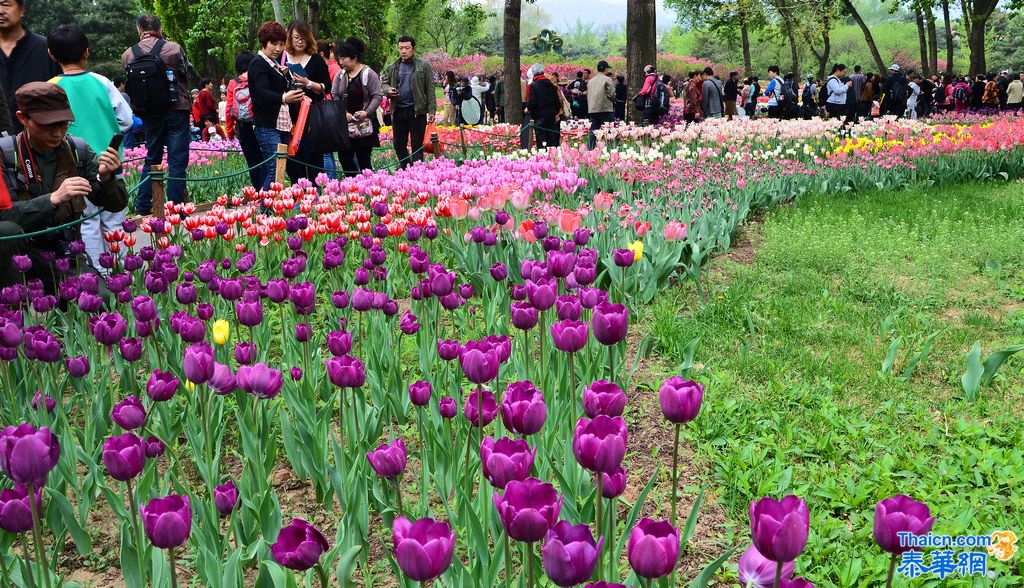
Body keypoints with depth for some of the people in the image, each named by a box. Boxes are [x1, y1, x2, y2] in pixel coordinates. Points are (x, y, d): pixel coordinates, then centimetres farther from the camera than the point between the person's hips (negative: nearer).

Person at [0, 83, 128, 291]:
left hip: (64, 254, 2)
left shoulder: (78, 150, 2)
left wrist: (106, 178, -18)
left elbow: (116, 204, 3)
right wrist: (53, 198, -30)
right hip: (19, 251, -1)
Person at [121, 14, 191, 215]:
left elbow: (130, 83, 7)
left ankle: (142, 206, 21)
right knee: (177, 161, 0)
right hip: (176, 109, -4)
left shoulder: (128, 55, 1)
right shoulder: (173, 48, -9)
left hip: (149, 113, 4)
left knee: (152, 159, 18)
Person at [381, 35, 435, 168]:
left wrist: (431, 110, -8)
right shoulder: (392, 68, 11)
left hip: (417, 111, -4)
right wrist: (388, 89, -7)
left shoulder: (424, 66, 1)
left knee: (417, 146, 0)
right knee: (399, 146, 10)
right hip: (397, 111, 4)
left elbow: (430, 90, -1)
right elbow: (384, 84, 17)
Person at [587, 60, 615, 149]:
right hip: (606, 110, -6)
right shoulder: (607, 80, -7)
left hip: (592, 110, 6)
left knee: (593, 133, 7)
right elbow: (612, 94, -11)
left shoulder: (591, 81, 13)